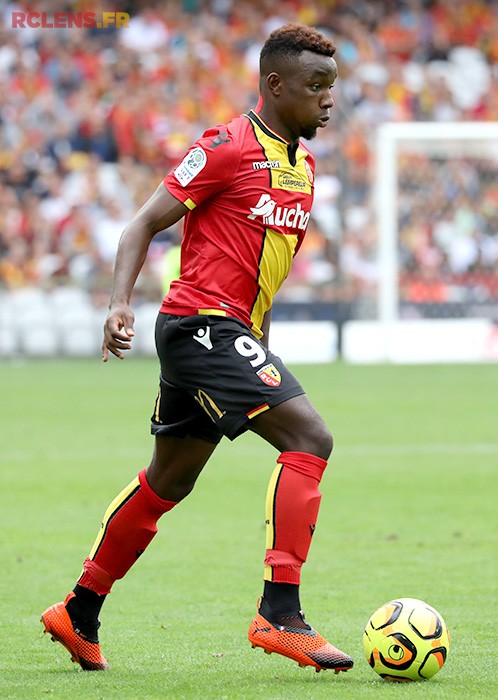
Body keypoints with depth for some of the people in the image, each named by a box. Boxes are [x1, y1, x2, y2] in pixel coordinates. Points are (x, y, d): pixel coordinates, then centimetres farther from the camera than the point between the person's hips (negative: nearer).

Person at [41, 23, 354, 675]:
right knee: (310, 438, -20)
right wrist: (121, 303, -24)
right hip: (202, 322, -10)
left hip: (231, 333, 10)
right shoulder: (229, 147, -12)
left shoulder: (302, 162, 15)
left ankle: (79, 615, 30)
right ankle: (280, 615, -23)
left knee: (169, 479, 18)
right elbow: (146, 222, -11)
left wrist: (259, 345, 26)